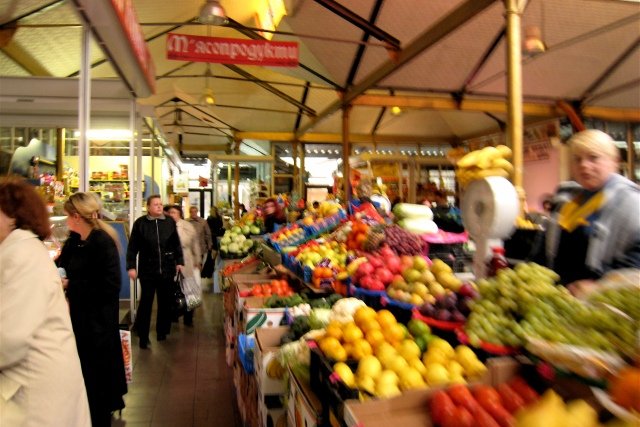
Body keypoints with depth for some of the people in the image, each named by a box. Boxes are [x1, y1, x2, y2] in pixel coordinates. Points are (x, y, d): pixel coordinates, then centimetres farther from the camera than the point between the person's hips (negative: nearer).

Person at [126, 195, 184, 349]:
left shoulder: (170, 222, 2)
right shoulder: (140, 223, -4)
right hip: (147, 270, -2)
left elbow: (176, 244, 9)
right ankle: (143, 336, 14)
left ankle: (162, 331, 27)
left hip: (167, 269, 3)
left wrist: (179, 261, 6)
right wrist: (131, 266, -6)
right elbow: (132, 247, -2)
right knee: (145, 302, 3)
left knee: (165, 301, 12)